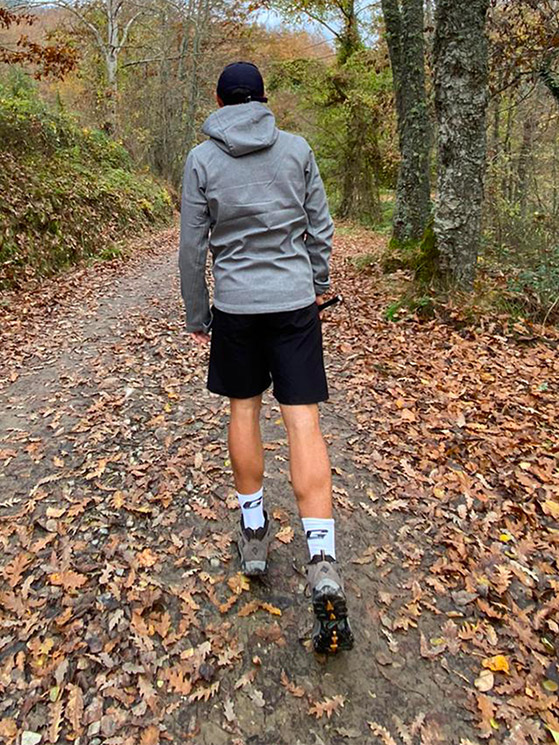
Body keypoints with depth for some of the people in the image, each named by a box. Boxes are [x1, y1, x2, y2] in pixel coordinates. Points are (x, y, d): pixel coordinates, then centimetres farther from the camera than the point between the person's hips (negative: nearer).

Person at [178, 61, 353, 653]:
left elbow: (192, 248, 1)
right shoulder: (296, 148, 4)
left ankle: (253, 529, 27)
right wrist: (319, 283, 22)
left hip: (235, 306, 0)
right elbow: (320, 227, 8)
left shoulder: (202, 159, 2)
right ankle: (323, 566, -8)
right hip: (294, 301, 0)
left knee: (243, 409, 16)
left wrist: (197, 317, 10)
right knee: (302, 420, -3)